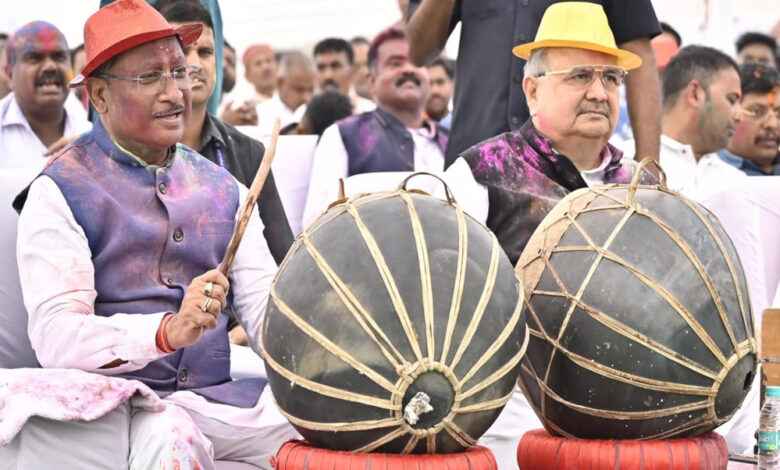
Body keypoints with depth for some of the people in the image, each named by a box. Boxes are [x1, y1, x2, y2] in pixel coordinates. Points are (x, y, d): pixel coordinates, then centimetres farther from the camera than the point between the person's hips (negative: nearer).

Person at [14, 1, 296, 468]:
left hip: (218, 397, 5)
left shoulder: (223, 189, 17)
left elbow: (263, 306, 8)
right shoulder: (61, 192, -2)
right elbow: (55, 335, -14)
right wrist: (168, 330, -31)